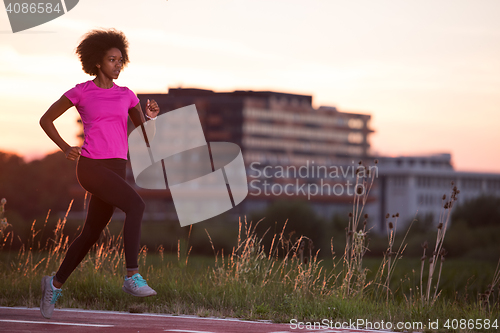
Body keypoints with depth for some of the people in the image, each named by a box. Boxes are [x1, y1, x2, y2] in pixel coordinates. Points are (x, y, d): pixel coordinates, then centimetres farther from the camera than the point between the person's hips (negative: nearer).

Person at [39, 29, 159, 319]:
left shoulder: (126, 95, 13)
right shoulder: (81, 92, 1)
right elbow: (46, 120, 11)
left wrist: (152, 116, -5)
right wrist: (66, 148, 0)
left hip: (116, 169, 6)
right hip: (91, 167, -6)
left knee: (91, 234, 12)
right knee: (136, 205, -27)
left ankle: (56, 283, 32)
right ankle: (133, 277, -29)